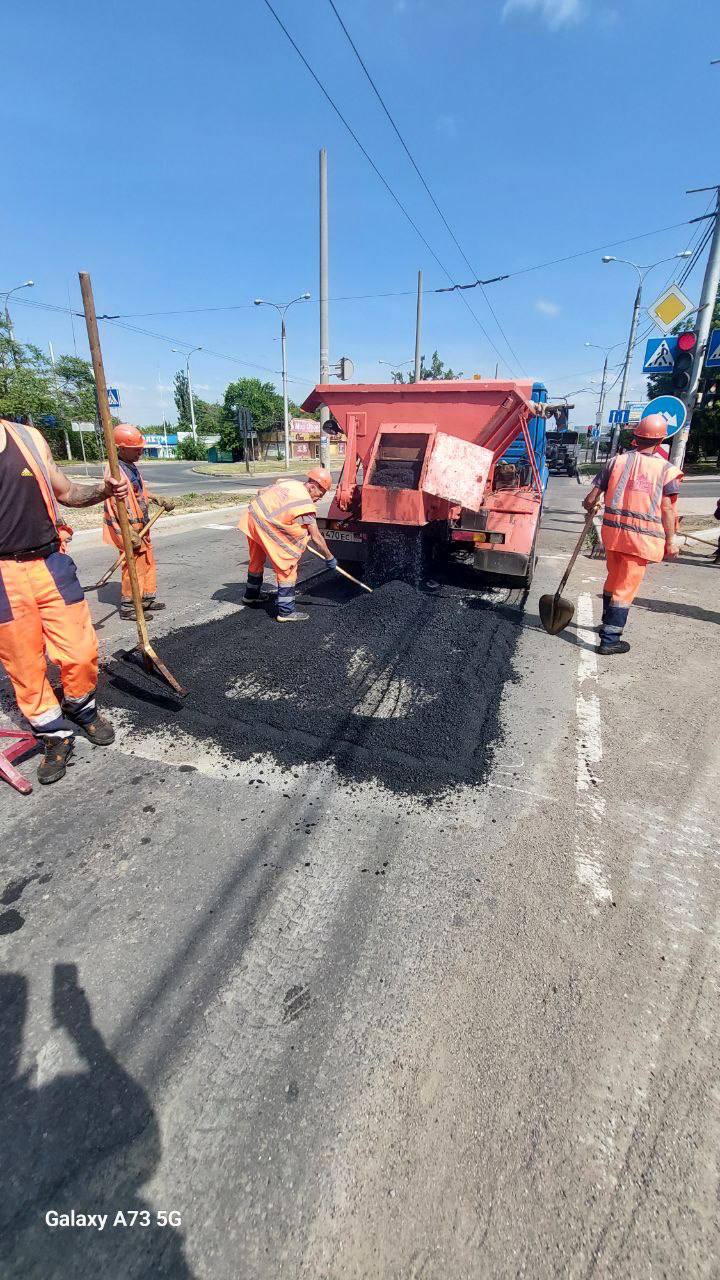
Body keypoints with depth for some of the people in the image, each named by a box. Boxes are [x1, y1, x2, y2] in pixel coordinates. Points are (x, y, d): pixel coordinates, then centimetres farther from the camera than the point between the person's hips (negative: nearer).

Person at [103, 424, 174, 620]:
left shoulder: (132, 466, 10)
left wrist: (159, 500, 15)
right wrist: (129, 534, -27)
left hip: (141, 527, 10)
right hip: (129, 530, -10)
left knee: (148, 563, 17)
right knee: (134, 567, -4)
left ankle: (148, 599, 31)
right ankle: (128, 607, 8)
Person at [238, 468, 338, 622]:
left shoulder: (288, 482, 11)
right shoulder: (306, 503, -12)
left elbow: (261, 493, 21)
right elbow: (315, 537, -10)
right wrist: (330, 558, 0)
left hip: (250, 516, 9)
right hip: (265, 526, -9)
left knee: (256, 560, 27)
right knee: (288, 566, -2)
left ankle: (251, 595, 47)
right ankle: (286, 611, -1)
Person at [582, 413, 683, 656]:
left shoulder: (617, 460, 3)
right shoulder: (665, 468, -2)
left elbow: (591, 499, 2)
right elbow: (666, 509, -5)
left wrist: (589, 507, 25)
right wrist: (669, 541, 3)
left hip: (613, 531, 3)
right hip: (642, 536, -3)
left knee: (613, 579, 21)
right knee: (626, 587, 2)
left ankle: (608, 624, 39)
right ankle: (609, 640, 3)